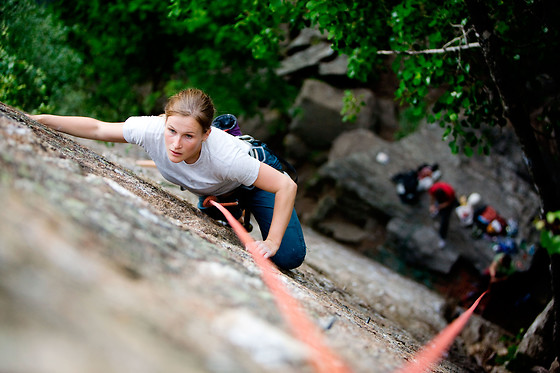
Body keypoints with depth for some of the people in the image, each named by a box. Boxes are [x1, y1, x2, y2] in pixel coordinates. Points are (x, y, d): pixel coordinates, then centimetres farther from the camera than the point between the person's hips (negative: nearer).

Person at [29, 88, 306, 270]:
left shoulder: (225, 156, -47)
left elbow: (287, 186, -40)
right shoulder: (153, 130, -38)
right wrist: (40, 120, -29)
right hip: (211, 190, 4)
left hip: (250, 180, -4)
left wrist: (272, 242, -39)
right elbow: (97, 129, -25)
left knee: (288, 258, -8)